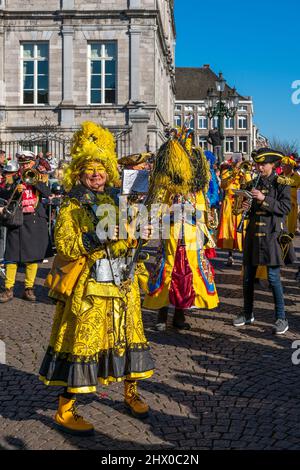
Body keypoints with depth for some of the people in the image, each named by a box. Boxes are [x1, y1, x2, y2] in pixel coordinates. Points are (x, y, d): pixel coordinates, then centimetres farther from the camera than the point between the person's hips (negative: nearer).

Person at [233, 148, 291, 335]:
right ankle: (248, 314, 22)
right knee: (248, 276, 9)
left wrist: (264, 199, -19)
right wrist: (247, 207, 0)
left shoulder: (281, 183, -2)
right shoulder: (255, 183, 14)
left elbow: (286, 208, -12)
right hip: (253, 233, 6)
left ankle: (282, 318, 3)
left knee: (273, 277, -7)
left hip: (271, 234, -6)